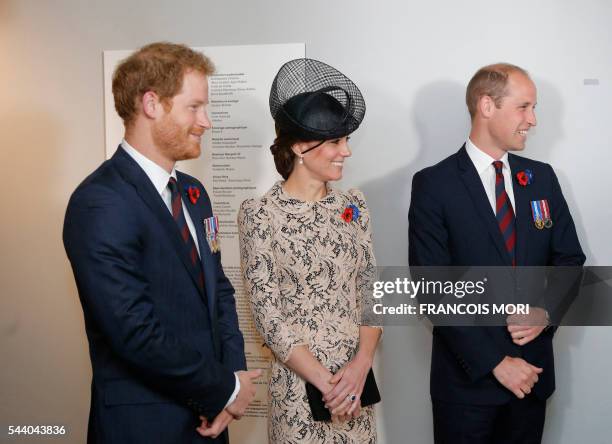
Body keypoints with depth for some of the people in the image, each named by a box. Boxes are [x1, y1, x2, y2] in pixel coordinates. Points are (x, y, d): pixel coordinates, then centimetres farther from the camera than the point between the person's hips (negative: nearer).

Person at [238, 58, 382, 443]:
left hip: (357, 378, 5)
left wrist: (362, 363, -11)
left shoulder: (353, 205, 4)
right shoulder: (259, 214, -10)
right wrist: (325, 382, -15)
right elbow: (268, 315, -12)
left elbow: (370, 292, 3)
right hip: (298, 386, -4)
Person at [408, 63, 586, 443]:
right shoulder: (433, 185, -10)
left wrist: (546, 311, -11)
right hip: (468, 376, -4)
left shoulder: (542, 177, 5)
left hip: (532, 369, 4)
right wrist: (494, 362, -15)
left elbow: (569, 258, 9)